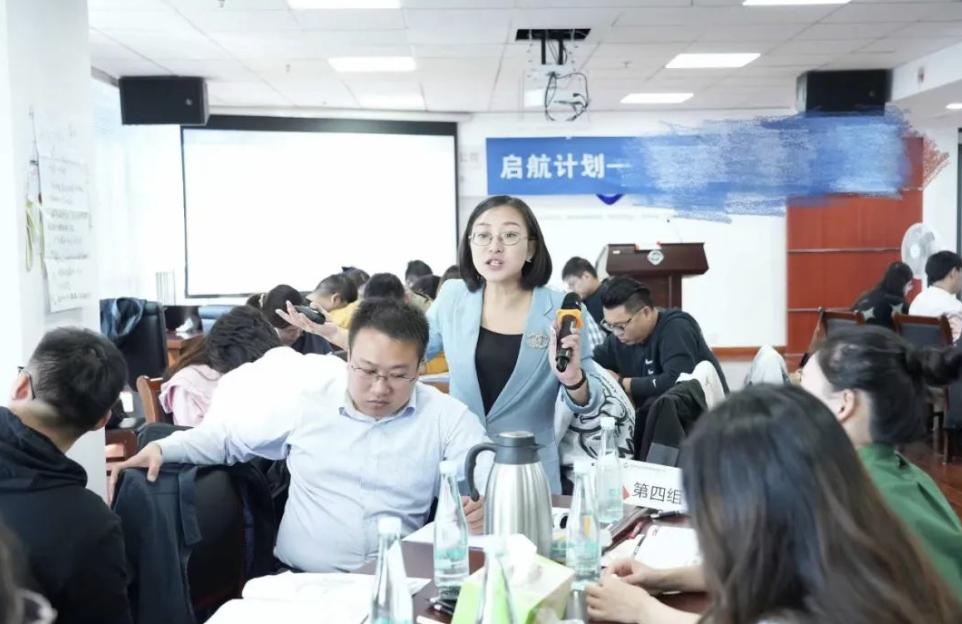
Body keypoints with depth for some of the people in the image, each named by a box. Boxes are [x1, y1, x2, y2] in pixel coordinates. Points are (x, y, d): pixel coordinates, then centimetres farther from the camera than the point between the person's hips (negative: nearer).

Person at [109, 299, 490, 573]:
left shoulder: (446, 417, 2)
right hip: (298, 581, 0)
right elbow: (227, 436, 17)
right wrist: (162, 447, 2)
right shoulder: (306, 400, 5)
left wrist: (485, 505, -27)